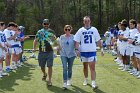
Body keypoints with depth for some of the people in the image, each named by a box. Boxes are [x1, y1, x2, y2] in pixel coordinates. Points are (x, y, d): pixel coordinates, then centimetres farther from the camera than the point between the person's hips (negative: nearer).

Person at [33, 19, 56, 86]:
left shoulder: (51, 32, 7)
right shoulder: (39, 32, 7)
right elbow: (35, 40, 6)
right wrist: (34, 47, -9)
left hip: (49, 52, -1)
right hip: (41, 52, 2)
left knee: (49, 66, -5)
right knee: (42, 66, 12)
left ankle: (49, 80, 2)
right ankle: (44, 74, 43)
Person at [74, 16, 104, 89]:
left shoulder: (94, 30, 2)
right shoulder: (80, 30, 1)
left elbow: (98, 40, 7)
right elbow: (77, 41, 0)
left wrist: (101, 48, 4)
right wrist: (77, 49, -10)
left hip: (92, 51, -1)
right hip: (83, 52, 1)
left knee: (92, 68, -9)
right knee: (85, 67, 16)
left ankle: (93, 83, -11)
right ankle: (86, 79, 34)